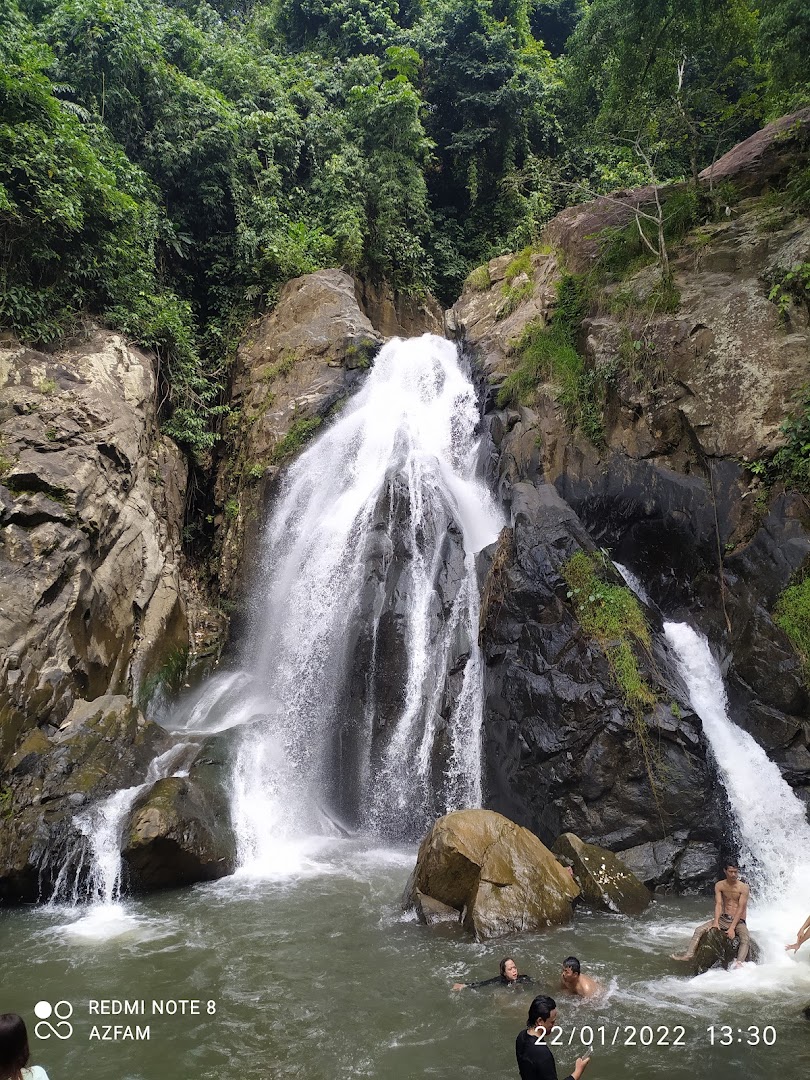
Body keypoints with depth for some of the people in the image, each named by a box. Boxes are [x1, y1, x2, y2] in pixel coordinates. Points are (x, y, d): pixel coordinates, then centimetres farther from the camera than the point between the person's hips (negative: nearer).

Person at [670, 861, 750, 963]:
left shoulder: (744, 888, -10)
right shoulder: (719, 886, 1)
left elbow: (741, 908, -16)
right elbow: (718, 904, -6)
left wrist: (732, 928, -24)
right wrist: (716, 922, -22)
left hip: (739, 921, -4)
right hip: (724, 919, 4)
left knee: (745, 939, -35)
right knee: (699, 930, -12)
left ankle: (739, 963, -52)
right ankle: (689, 954, -17)